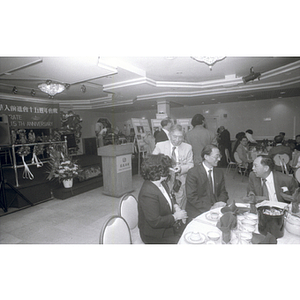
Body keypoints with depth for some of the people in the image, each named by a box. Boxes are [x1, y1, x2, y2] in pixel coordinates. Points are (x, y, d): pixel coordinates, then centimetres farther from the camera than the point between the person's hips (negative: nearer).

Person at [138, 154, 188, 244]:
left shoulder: (162, 183, -2)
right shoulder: (148, 193, -31)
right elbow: (155, 222, -27)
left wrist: (175, 207, -5)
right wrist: (175, 216, -18)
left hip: (168, 227, 8)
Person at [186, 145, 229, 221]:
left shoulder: (219, 172, 10)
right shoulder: (192, 173, -11)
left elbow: (223, 192, 15)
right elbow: (191, 197, -14)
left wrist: (221, 202, -7)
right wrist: (210, 207, -20)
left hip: (216, 208, 7)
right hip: (198, 213, -6)